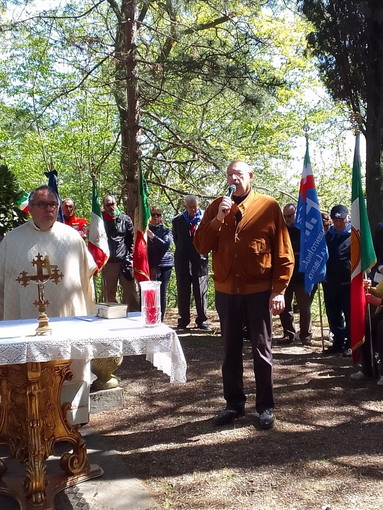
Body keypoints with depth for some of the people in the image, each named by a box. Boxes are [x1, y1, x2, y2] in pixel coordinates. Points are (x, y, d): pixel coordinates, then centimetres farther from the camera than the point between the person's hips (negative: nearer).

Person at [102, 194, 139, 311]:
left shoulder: (125, 219, 6)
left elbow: (132, 240, 7)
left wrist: (130, 258, 0)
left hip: (125, 261, 0)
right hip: (108, 262, 0)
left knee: (131, 291, -2)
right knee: (109, 293, 7)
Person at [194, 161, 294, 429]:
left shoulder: (268, 206, -2)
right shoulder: (217, 206, 7)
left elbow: (283, 252, -3)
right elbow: (201, 246, 0)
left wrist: (279, 290, -9)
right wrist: (218, 219, -14)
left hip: (259, 291, -3)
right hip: (226, 291, 3)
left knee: (262, 350, 6)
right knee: (231, 350, 12)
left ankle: (266, 406, 18)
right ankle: (234, 403, 24)